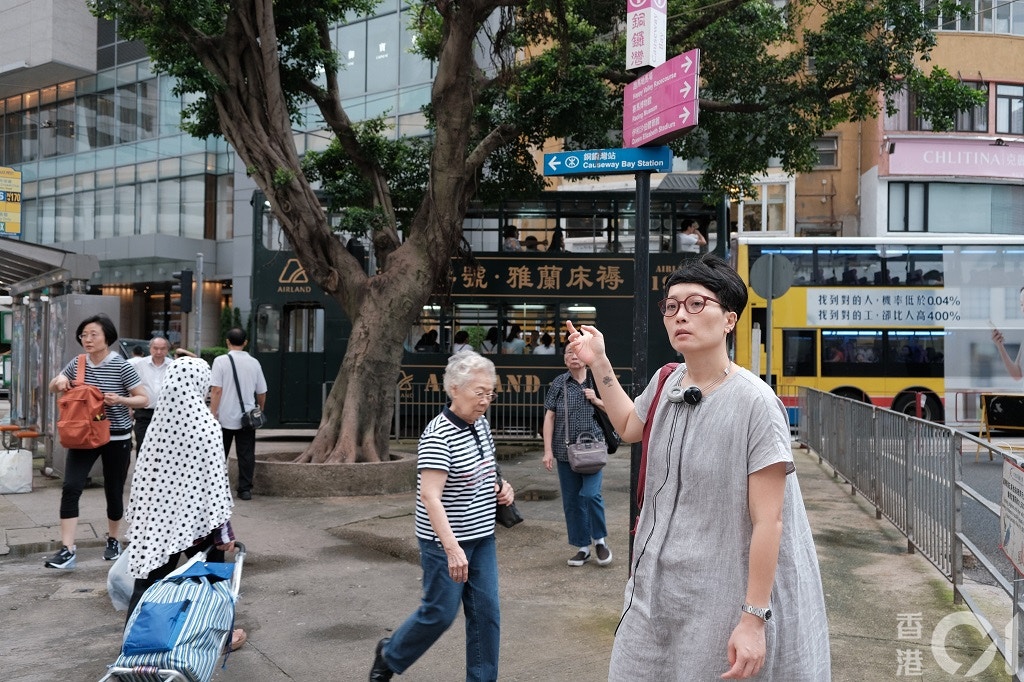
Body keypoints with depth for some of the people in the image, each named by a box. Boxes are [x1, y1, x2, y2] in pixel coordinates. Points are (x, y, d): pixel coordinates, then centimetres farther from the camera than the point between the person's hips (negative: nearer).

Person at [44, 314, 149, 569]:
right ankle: (67, 549, -7)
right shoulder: (77, 363, 1)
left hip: (116, 438, -3)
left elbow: (144, 399, -9)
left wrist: (120, 400, -27)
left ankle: (113, 540, 31)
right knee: (70, 488, -11)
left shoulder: (121, 366, -12)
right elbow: (53, 388, 16)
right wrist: (59, 381, -7)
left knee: (113, 491, 8)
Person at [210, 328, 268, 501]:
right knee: (246, 454, 6)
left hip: (225, 417, -2)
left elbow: (216, 391, -12)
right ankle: (245, 489, 5)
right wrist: (259, 412, 24)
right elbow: (262, 393, 8)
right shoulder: (254, 362, 3)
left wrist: (212, 415, -9)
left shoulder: (221, 361, -6)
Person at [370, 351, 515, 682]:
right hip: (445, 541, -7)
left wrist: (499, 488, 0)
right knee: (440, 612, 6)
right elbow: (429, 496, -27)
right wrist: (452, 548, -34)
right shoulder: (438, 435, -21)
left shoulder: (481, 424, 4)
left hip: (482, 537, 7)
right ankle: (390, 654, 33)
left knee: (486, 613, 8)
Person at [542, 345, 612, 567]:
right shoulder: (559, 384, 3)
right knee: (571, 500, 6)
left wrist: (597, 401, -8)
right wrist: (548, 451, -4)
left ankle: (600, 540, 9)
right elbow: (549, 417, 2)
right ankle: (583, 547, 21)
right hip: (565, 450, 2)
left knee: (591, 494, -15)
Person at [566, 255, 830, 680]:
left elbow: (767, 520, -18)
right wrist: (599, 364, 14)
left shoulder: (755, 402, -19)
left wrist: (754, 619, -18)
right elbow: (629, 427, 23)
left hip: (725, 599, -6)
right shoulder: (665, 382, 1)